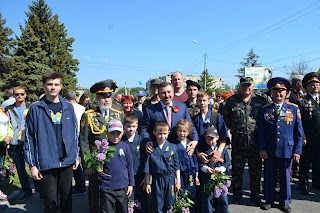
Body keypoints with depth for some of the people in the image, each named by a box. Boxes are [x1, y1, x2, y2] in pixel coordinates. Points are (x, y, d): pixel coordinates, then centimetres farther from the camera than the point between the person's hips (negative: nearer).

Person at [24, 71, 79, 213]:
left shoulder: (68, 107, 6)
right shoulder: (35, 108, -2)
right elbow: (29, 138, -1)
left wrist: (76, 156, 9)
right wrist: (32, 164, -4)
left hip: (67, 161, 3)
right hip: (46, 163, -2)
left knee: (67, 198, 14)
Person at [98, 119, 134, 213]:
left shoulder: (125, 147, 0)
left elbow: (129, 166, 7)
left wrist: (131, 184, 8)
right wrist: (98, 169, -18)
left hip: (123, 187, 2)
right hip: (106, 188, -2)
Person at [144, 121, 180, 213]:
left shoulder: (172, 147, 0)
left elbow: (176, 166, 6)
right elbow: (147, 168, 3)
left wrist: (178, 181, 5)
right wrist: (147, 183, 3)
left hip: (170, 179, 1)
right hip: (157, 179, -1)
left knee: (170, 204, 9)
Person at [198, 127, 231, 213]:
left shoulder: (223, 149, 5)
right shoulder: (202, 150, 2)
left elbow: (228, 163, 7)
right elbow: (199, 163, 5)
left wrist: (221, 169, -9)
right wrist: (205, 168, -12)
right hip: (206, 179, -1)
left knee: (222, 199, 6)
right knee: (207, 198, 4)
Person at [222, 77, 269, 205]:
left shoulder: (261, 100, 3)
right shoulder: (232, 101, 2)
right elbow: (226, 118, 11)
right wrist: (234, 129, 8)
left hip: (255, 143, 1)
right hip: (238, 143, 0)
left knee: (255, 171, 12)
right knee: (237, 170, 9)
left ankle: (255, 194, 29)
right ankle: (237, 194, 27)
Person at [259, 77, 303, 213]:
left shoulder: (294, 109, 1)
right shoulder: (265, 110, 2)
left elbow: (298, 131, 2)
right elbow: (261, 132, 2)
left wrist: (297, 151, -3)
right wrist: (262, 149, -4)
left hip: (286, 150, 0)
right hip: (269, 151, 1)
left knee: (285, 178, 12)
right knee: (269, 177, 10)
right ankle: (269, 200, 28)